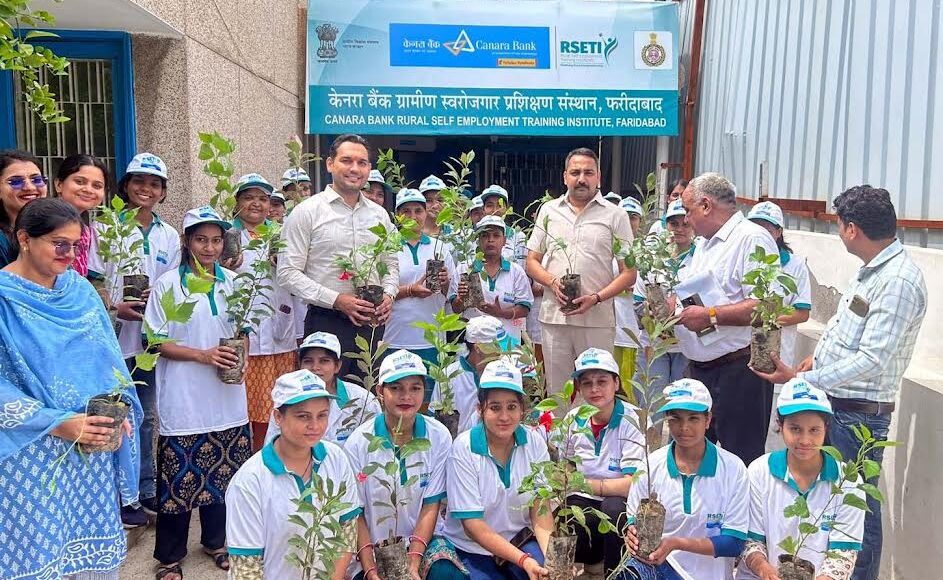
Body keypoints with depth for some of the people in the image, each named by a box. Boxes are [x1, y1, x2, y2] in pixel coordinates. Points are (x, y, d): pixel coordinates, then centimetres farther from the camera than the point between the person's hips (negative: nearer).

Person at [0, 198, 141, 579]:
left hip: (93, 446, 5)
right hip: (33, 452, -5)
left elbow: (107, 359, 11)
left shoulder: (80, 289, 6)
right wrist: (57, 423, -20)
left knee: (95, 547, 12)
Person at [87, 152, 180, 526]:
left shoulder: (169, 236, 11)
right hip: (114, 337, -4)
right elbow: (91, 280, -5)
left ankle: (146, 489, 26)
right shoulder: (106, 227, -2)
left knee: (146, 416, 14)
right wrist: (114, 308, -19)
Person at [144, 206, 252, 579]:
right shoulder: (168, 284, -6)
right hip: (183, 399, -3)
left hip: (226, 398, 4)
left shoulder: (232, 282, 5)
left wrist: (240, 361, -4)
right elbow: (157, 342, -6)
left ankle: (216, 541, 34)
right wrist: (203, 355, -18)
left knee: (220, 471, 14)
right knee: (180, 476, 5)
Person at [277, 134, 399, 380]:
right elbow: (287, 273, -8)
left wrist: (388, 295, -1)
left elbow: (391, 265, 20)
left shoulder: (380, 215, 13)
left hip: (372, 324, 5)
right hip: (327, 324, -4)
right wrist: (336, 300, -16)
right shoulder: (307, 212, -3)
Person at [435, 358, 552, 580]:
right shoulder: (464, 447, -15)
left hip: (519, 541, 2)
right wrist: (524, 560, -26)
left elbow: (540, 511, -7)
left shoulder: (534, 442, -7)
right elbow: (472, 524, -16)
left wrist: (551, 556, -25)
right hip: (470, 550, -1)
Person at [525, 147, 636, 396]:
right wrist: (552, 282, -8)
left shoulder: (615, 215, 3)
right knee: (556, 390, 10)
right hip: (553, 316, 2)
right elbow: (532, 261, 13)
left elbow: (629, 273, 1)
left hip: (598, 319, -2)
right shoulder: (549, 210, 11)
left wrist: (597, 297, -14)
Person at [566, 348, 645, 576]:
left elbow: (633, 484, -17)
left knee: (613, 507, -36)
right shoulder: (574, 420, 4)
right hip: (582, 503, 4)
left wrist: (584, 484, -15)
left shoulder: (632, 421, -12)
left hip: (619, 506, -3)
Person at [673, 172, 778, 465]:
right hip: (700, 367, 9)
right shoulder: (705, 244, 19)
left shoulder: (752, 238, -12)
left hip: (738, 369, -9)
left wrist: (710, 315, -21)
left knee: (741, 460, -1)